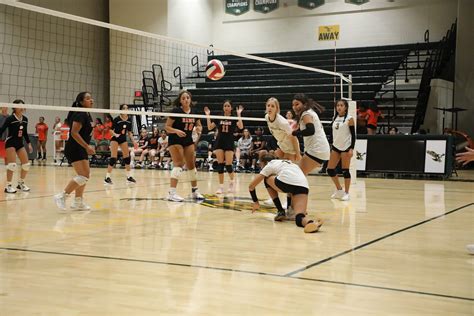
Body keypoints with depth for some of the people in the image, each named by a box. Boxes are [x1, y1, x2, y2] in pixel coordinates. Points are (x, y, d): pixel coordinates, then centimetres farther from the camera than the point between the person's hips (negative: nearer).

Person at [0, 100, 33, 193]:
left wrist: (29, 144, 15)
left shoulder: (25, 119, 4)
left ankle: (21, 184, 21)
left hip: (20, 143, 7)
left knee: (26, 164, 4)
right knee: (12, 164, -17)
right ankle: (8, 186, -7)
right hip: (10, 143, -7)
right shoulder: (10, 119, -14)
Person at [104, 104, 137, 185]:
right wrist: (115, 134, -30)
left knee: (127, 156, 4)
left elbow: (129, 132, 9)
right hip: (115, 139, -6)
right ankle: (107, 177, -9)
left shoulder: (129, 120, 1)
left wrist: (134, 141, 2)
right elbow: (111, 130, -11)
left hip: (123, 139, 6)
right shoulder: (117, 119, -14)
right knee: (113, 158, -12)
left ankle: (129, 177, 12)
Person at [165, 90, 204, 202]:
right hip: (175, 141, -6)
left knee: (191, 165, 11)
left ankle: (195, 190, 25)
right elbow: (167, 127, -14)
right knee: (178, 164, -17)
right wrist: (176, 131, -30)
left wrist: (199, 129, -10)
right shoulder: (176, 111, -14)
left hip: (188, 141, 6)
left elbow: (199, 125, 13)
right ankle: (172, 193, -20)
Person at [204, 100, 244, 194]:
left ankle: (231, 183, 17)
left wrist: (239, 114, -20)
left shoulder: (234, 118, 1)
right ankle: (221, 186, 2)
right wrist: (208, 115, -4)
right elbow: (210, 127, 2)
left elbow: (241, 127, -16)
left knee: (228, 165, -7)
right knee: (220, 164, -2)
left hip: (229, 143, -2)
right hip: (219, 142, 2)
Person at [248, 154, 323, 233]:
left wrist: (256, 202, 40)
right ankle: (310, 223, -47)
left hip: (285, 181, -4)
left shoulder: (269, 165, 26)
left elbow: (251, 186, 25)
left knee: (267, 178, 28)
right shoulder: (290, 163, 43)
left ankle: (281, 211, 20)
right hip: (303, 186, 4)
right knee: (299, 218, -9)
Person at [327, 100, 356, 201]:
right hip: (336, 147, 6)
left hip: (346, 147, -6)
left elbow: (353, 134, -9)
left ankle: (346, 193, 7)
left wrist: (352, 148, -16)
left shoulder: (349, 119, -7)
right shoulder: (335, 118, 9)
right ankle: (339, 190, 20)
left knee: (345, 170, -4)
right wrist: (331, 147, 15)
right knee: (330, 169, 4)